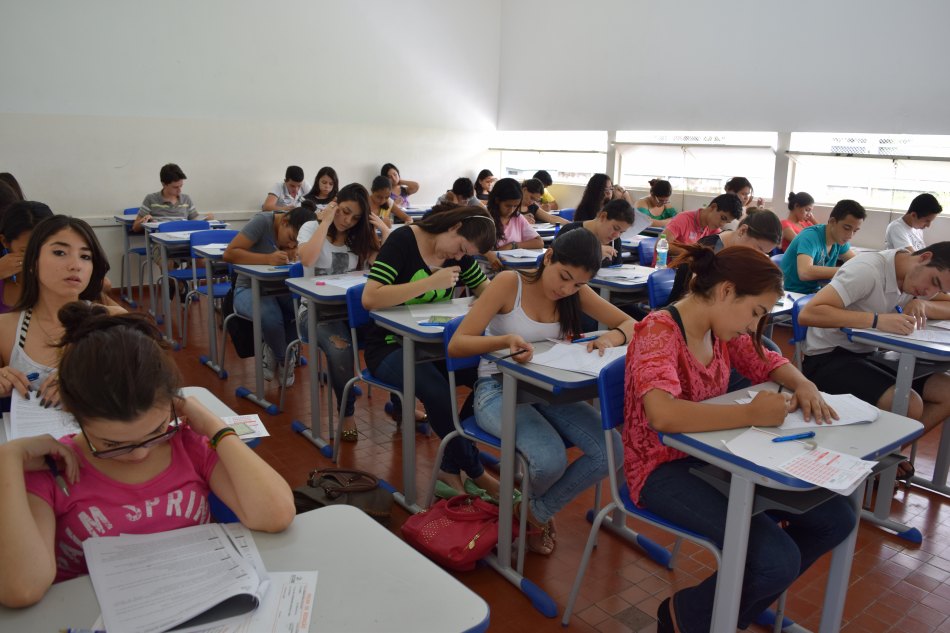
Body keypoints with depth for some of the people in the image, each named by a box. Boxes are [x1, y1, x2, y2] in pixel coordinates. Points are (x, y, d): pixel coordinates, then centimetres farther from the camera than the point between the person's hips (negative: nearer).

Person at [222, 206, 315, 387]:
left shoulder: (298, 234, -3)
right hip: (250, 289, -4)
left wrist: (294, 257, -24)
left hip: (280, 289, 5)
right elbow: (229, 254, -25)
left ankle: (276, 350, -1)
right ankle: (284, 359, -4)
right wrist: (268, 258, -36)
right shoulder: (263, 221, -18)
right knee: (271, 317, -36)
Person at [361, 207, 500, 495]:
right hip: (389, 346, -6)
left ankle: (451, 467, -6)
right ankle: (474, 472, -9)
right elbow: (369, 298, -25)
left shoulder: (459, 251, 5)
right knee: (437, 391, -34)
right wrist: (432, 282, -26)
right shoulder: (403, 240, -14)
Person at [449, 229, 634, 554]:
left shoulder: (577, 292, 2)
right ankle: (519, 504, 10)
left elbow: (630, 325, 6)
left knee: (611, 451, -18)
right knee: (550, 460, -31)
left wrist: (610, 337, -19)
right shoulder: (509, 283, -13)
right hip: (499, 390, -5)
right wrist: (506, 339, -35)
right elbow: (456, 344, -16)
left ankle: (537, 512, 8)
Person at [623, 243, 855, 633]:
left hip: (713, 455, 9)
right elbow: (663, 414, -39)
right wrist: (752, 414, -34)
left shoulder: (723, 330, 2)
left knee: (836, 517, 3)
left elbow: (769, 363, 19)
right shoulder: (660, 332, -24)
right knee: (778, 560, -23)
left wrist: (804, 385, -4)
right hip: (663, 468, -9)